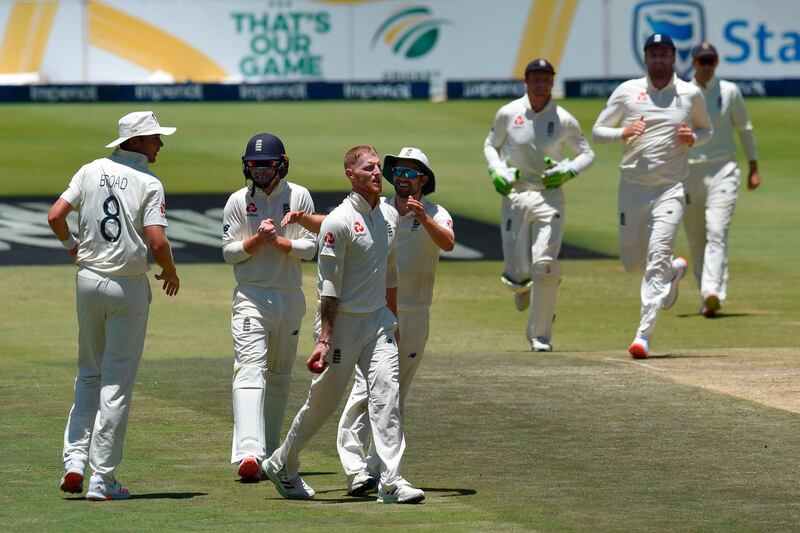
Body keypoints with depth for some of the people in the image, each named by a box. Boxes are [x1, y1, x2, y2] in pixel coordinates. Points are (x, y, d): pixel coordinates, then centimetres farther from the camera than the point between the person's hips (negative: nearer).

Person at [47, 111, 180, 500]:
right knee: (117, 381, 1)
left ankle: (75, 458, 5)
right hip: (129, 286, -4)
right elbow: (157, 242, -19)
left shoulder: (91, 171, 3)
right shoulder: (149, 184, -10)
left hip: (88, 279, 4)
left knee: (89, 374, 18)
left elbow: (55, 216, -2)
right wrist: (171, 274, 1)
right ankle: (102, 478, 0)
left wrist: (72, 245, 17)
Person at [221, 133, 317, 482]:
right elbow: (229, 252, -1)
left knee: (279, 376, 11)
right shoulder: (238, 201, 2)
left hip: (290, 297, 3)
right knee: (251, 369, -17)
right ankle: (249, 453, -31)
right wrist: (257, 238, -17)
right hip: (251, 297, -3)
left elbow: (309, 248, -2)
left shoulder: (299, 197, 3)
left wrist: (277, 239, -16)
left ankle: (270, 451, 23)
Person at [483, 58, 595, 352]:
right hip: (514, 197, 1)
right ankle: (522, 286, 38)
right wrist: (497, 171, -3)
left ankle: (540, 336, 0)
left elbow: (587, 154, 10)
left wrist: (568, 170, -9)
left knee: (545, 267, -14)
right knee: (516, 275, -4)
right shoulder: (508, 114, 1)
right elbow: (490, 145, 16)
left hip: (549, 198, -1)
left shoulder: (564, 120, 0)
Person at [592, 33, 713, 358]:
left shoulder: (691, 94, 3)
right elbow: (597, 132, 6)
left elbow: (707, 129, 18)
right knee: (632, 262, 9)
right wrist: (623, 133, -14)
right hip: (632, 186, 2)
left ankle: (644, 335, -18)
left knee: (657, 258, -16)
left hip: (671, 188, -2)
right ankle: (674, 270, 42)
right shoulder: (626, 91, 3)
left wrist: (692, 138, -5)